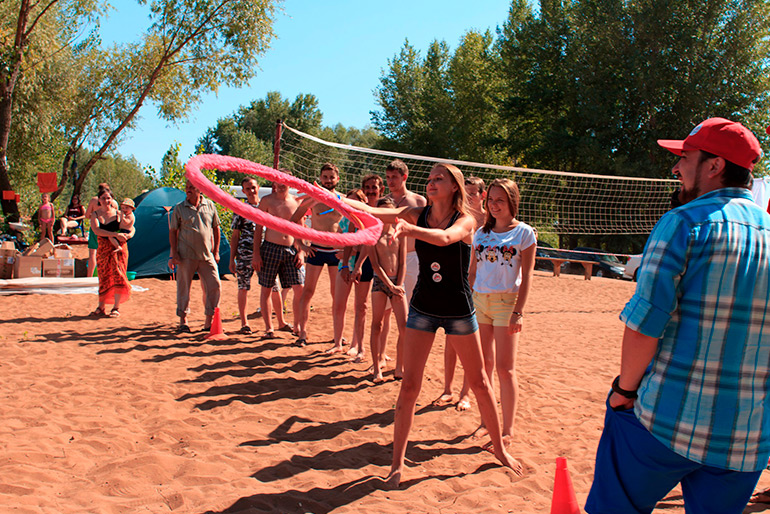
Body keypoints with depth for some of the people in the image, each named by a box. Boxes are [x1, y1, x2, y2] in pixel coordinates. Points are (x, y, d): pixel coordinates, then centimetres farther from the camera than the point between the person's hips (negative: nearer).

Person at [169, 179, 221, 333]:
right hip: (186, 256, -2)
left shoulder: (210, 205, 6)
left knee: (214, 286, 0)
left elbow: (216, 229, 12)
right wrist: (174, 253, -6)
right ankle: (183, 321, 16)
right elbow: (172, 231, 3)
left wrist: (216, 251, 7)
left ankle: (209, 321, 11)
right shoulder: (179, 208, 1)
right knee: (183, 287, 3)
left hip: (207, 255, 2)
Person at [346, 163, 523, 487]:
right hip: (423, 308, 2)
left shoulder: (465, 221, -12)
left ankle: (499, 448, 32)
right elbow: (371, 211, -16)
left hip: (459, 310, -2)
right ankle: (397, 463, 10)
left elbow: (444, 237, -36)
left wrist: (410, 229, -56)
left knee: (479, 382, 11)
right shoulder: (417, 215, -3)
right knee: (409, 384, -2)